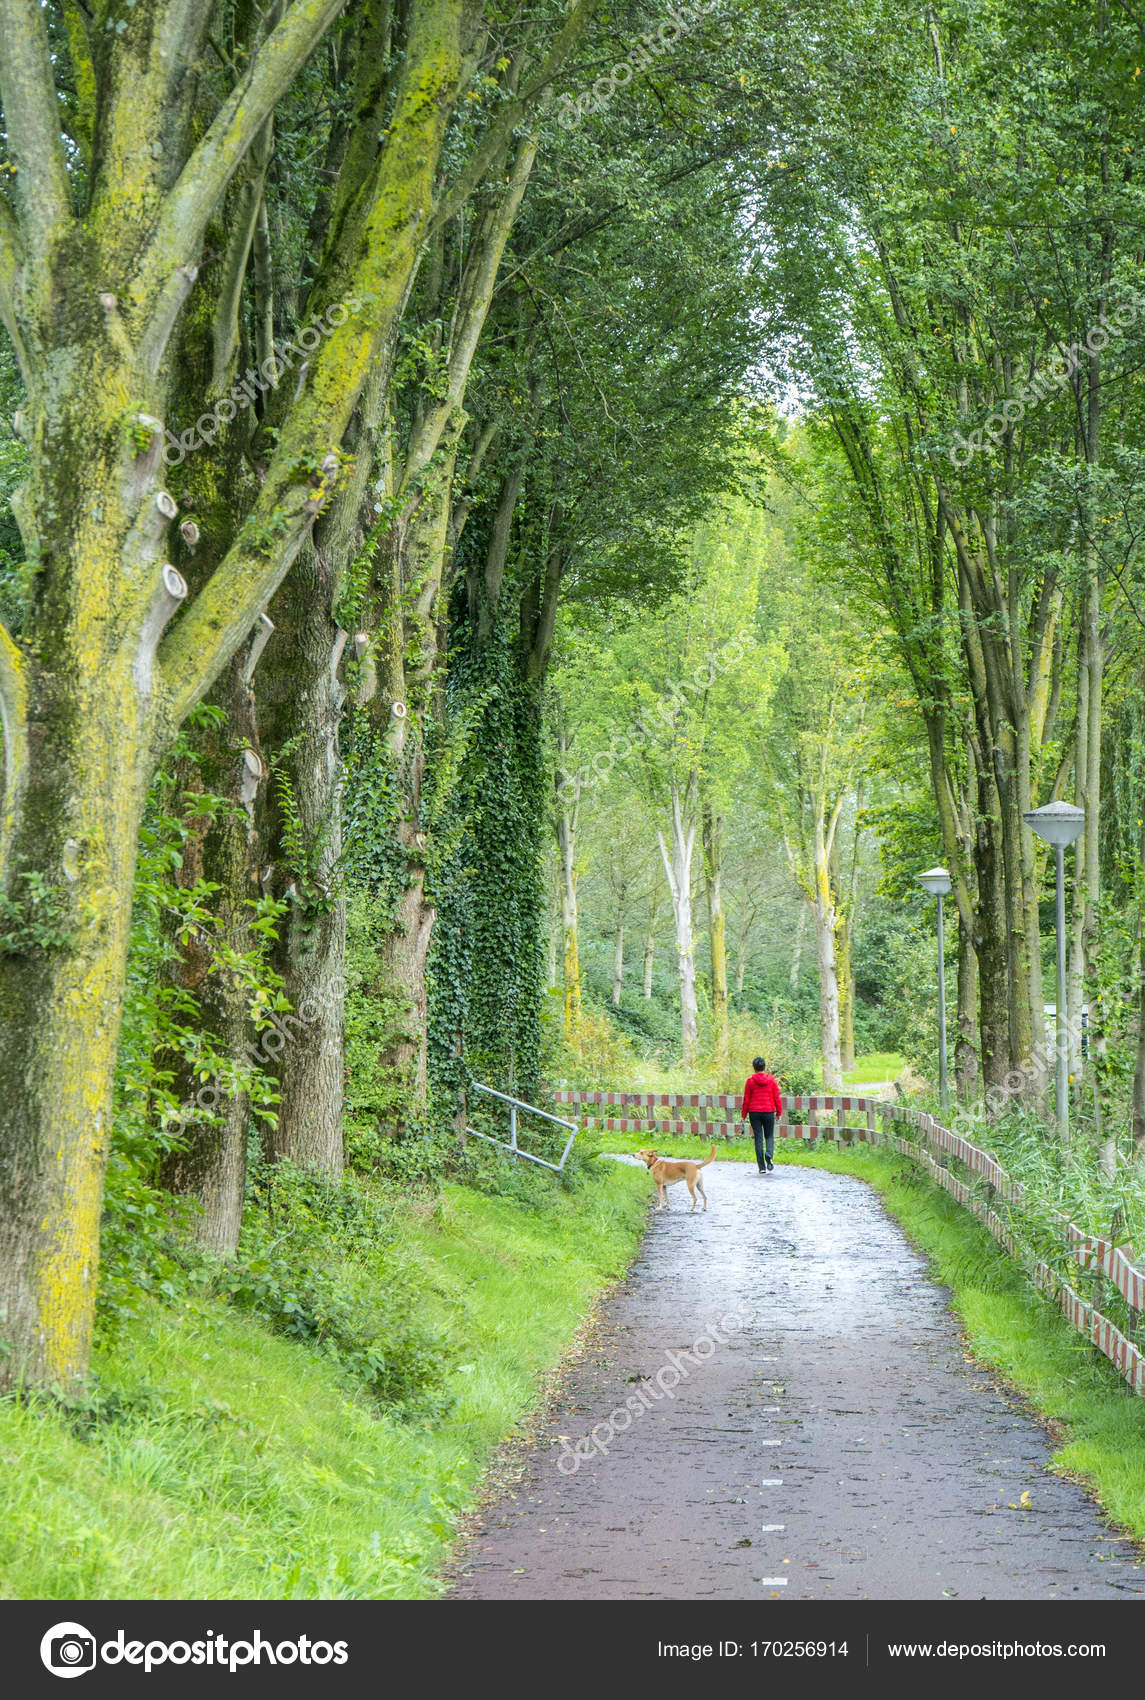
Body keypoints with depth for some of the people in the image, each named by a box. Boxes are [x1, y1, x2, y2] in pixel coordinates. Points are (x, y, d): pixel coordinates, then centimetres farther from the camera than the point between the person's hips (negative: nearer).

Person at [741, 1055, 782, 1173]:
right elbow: (777, 1098, 1)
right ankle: (768, 1155, -17)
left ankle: (762, 1167, 2)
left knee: (758, 1138, 5)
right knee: (769, 1136, 13)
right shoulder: (772, 1079, -1)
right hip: (769, 1111, 0)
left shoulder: (750, 1080, -2)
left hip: (754, 1112, 0)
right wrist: (779, 1112, 11)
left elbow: (746, 1099, 1)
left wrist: (743, 1115, 8)